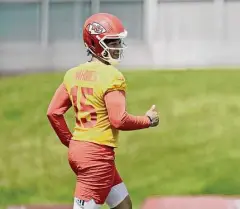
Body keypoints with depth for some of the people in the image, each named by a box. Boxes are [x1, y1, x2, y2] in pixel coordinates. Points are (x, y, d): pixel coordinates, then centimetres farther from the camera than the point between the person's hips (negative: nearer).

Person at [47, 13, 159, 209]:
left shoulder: (74, 74, 8)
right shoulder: (112, 77, -15)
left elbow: (54, 112, 6)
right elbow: (118, 120, -20)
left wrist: (70, 141, 16)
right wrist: (148, 120, -4)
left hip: (77, 149, 9)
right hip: (98, 155, -9)